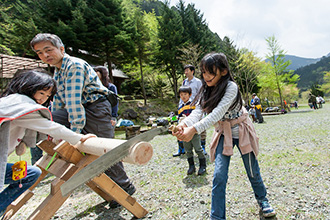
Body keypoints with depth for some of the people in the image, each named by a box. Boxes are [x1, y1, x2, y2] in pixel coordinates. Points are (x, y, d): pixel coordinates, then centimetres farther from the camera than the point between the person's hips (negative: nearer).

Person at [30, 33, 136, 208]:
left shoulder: (75, 65, -14)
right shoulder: (57, 71, 16)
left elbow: (73, 98, -22)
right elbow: (59, 99, 21)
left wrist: (76, 128, -26)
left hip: (95, 107, -9)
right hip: (79, 109, 9)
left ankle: (125, 186, 11)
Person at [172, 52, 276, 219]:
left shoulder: (231, 87, -24)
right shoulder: (206, 90, -7)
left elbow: (218, 113, -37)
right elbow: (197, 112, -20)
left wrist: (194, 129, -49)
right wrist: (184, 124, -42)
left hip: (241, 132, -3)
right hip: (223, 135, 4)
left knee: (253, 172, 15)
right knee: (219, 176, -6)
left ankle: (262, 199, 46)